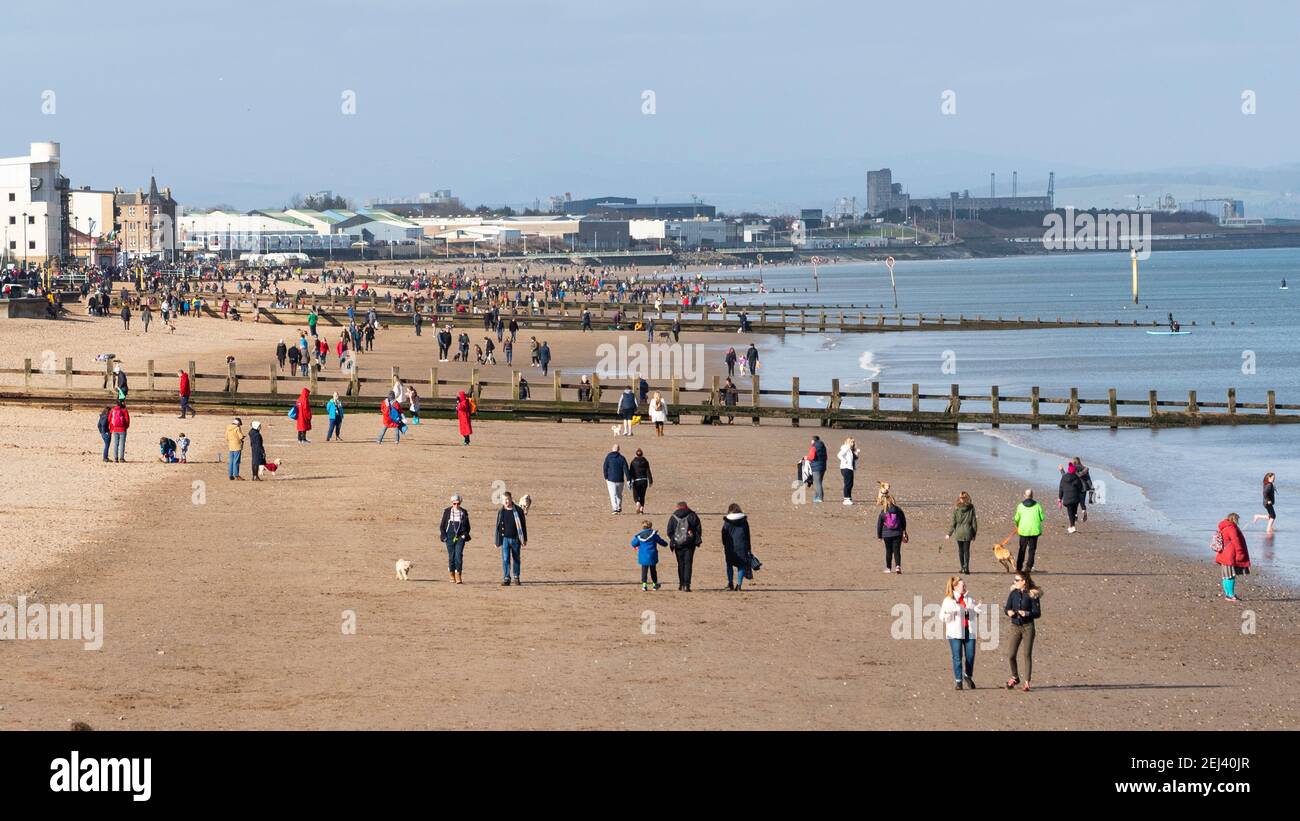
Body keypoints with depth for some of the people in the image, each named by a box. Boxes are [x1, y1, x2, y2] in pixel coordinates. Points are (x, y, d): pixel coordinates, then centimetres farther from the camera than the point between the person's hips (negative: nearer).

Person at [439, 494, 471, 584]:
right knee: (451, 556, 3)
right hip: (450, 538, 1)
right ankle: (452, 576, 16)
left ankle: (458, 577, -15)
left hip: (460, 537, -1)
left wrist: (465, 534, 0)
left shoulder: (464, 512, 6)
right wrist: (444, 536, -2)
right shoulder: (447, 512, 5)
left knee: (459, 556, -13)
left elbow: (467, 526, 14)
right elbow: (442, 525, 8)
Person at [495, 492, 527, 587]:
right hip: (505, 539, 1)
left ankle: (516, 578, 21)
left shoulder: (518, 511, -1)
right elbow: (498, 527, 10)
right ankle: (506, 579, -5)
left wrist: (524, 539, 1)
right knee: (505, 559, -6)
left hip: (515, 539, -1)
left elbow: (523, 526, 3)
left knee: (516, 559, 8)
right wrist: (497, 541, 7)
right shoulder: (501, 512, 5)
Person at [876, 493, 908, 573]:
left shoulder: (883, 513, -6)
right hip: (897, 534, 1)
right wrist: (904, 532, 24)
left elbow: (879, 525, 0)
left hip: (887, 535, -1)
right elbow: (904, 522, 10)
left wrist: (879, 536, 10)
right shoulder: (899, 511, -1)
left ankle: (888, 568, 19)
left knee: (889, 552, 11)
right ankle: (898, 566, -19)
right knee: (897, 551, 0)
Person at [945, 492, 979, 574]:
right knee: (966, 550, 6)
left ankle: (963, 568, 14)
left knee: (960, 550, 11)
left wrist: (949, 533, 4)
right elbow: (974, 522, 1)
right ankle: (966, 567, -5)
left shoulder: (956, 509, -9)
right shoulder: (971, 508, -5)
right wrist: (974, 533, 10)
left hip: (959, 532, -1)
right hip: (967, 532, 1)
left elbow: (953, 522, -5)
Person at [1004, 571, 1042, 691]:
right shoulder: (1013, 594, 5)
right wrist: (1009, 612, -11)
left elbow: (1037, 613, -6)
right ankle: (1015, 677, 22)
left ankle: (1027, 682, 8)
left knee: (1027, 655, 0)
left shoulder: (1032, 595, -7)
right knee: (1010, 655, -1)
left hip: (1028, 627, -4)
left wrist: (1027, 613, -23)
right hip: (1015, 626, 4)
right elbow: (1007, 608, 12)